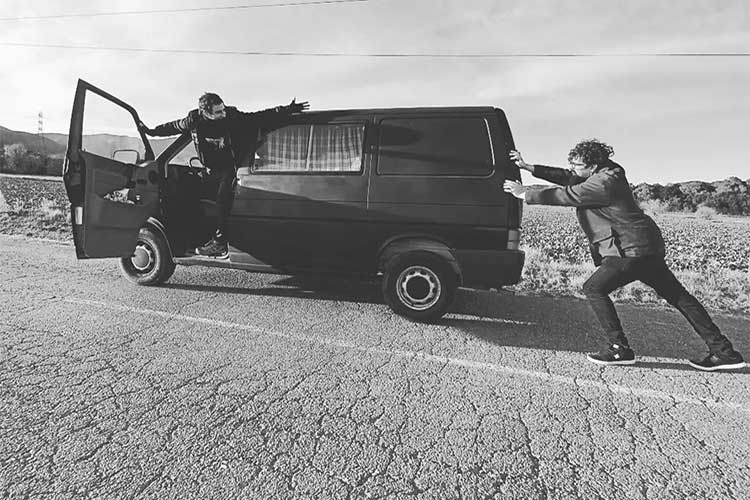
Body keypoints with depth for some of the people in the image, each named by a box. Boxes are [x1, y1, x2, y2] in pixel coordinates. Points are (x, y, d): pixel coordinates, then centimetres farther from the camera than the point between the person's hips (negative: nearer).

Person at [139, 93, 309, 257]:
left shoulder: (232, 117, -19)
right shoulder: (194, 121, -10)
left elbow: (261, 117, -18)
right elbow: (173, 126, 11)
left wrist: (288, 110, -25)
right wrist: (151, 131, 21)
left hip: (231, 167, -6)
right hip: (212, 169, 6)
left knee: (223, 198, -22)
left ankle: (220, 244, -21)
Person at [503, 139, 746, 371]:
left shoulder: (603, 183, -17)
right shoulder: (602, 174, 12)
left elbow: (566, 195, -16)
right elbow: (566, 178, 17)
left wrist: (526, 194, -7)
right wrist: (528, 168, 13)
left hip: (631, 249, -11)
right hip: (647, 247, 11)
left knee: (594, 288, -6)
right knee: (677, 295, 13)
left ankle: (619, 349, -2)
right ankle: (723, 351, 20)